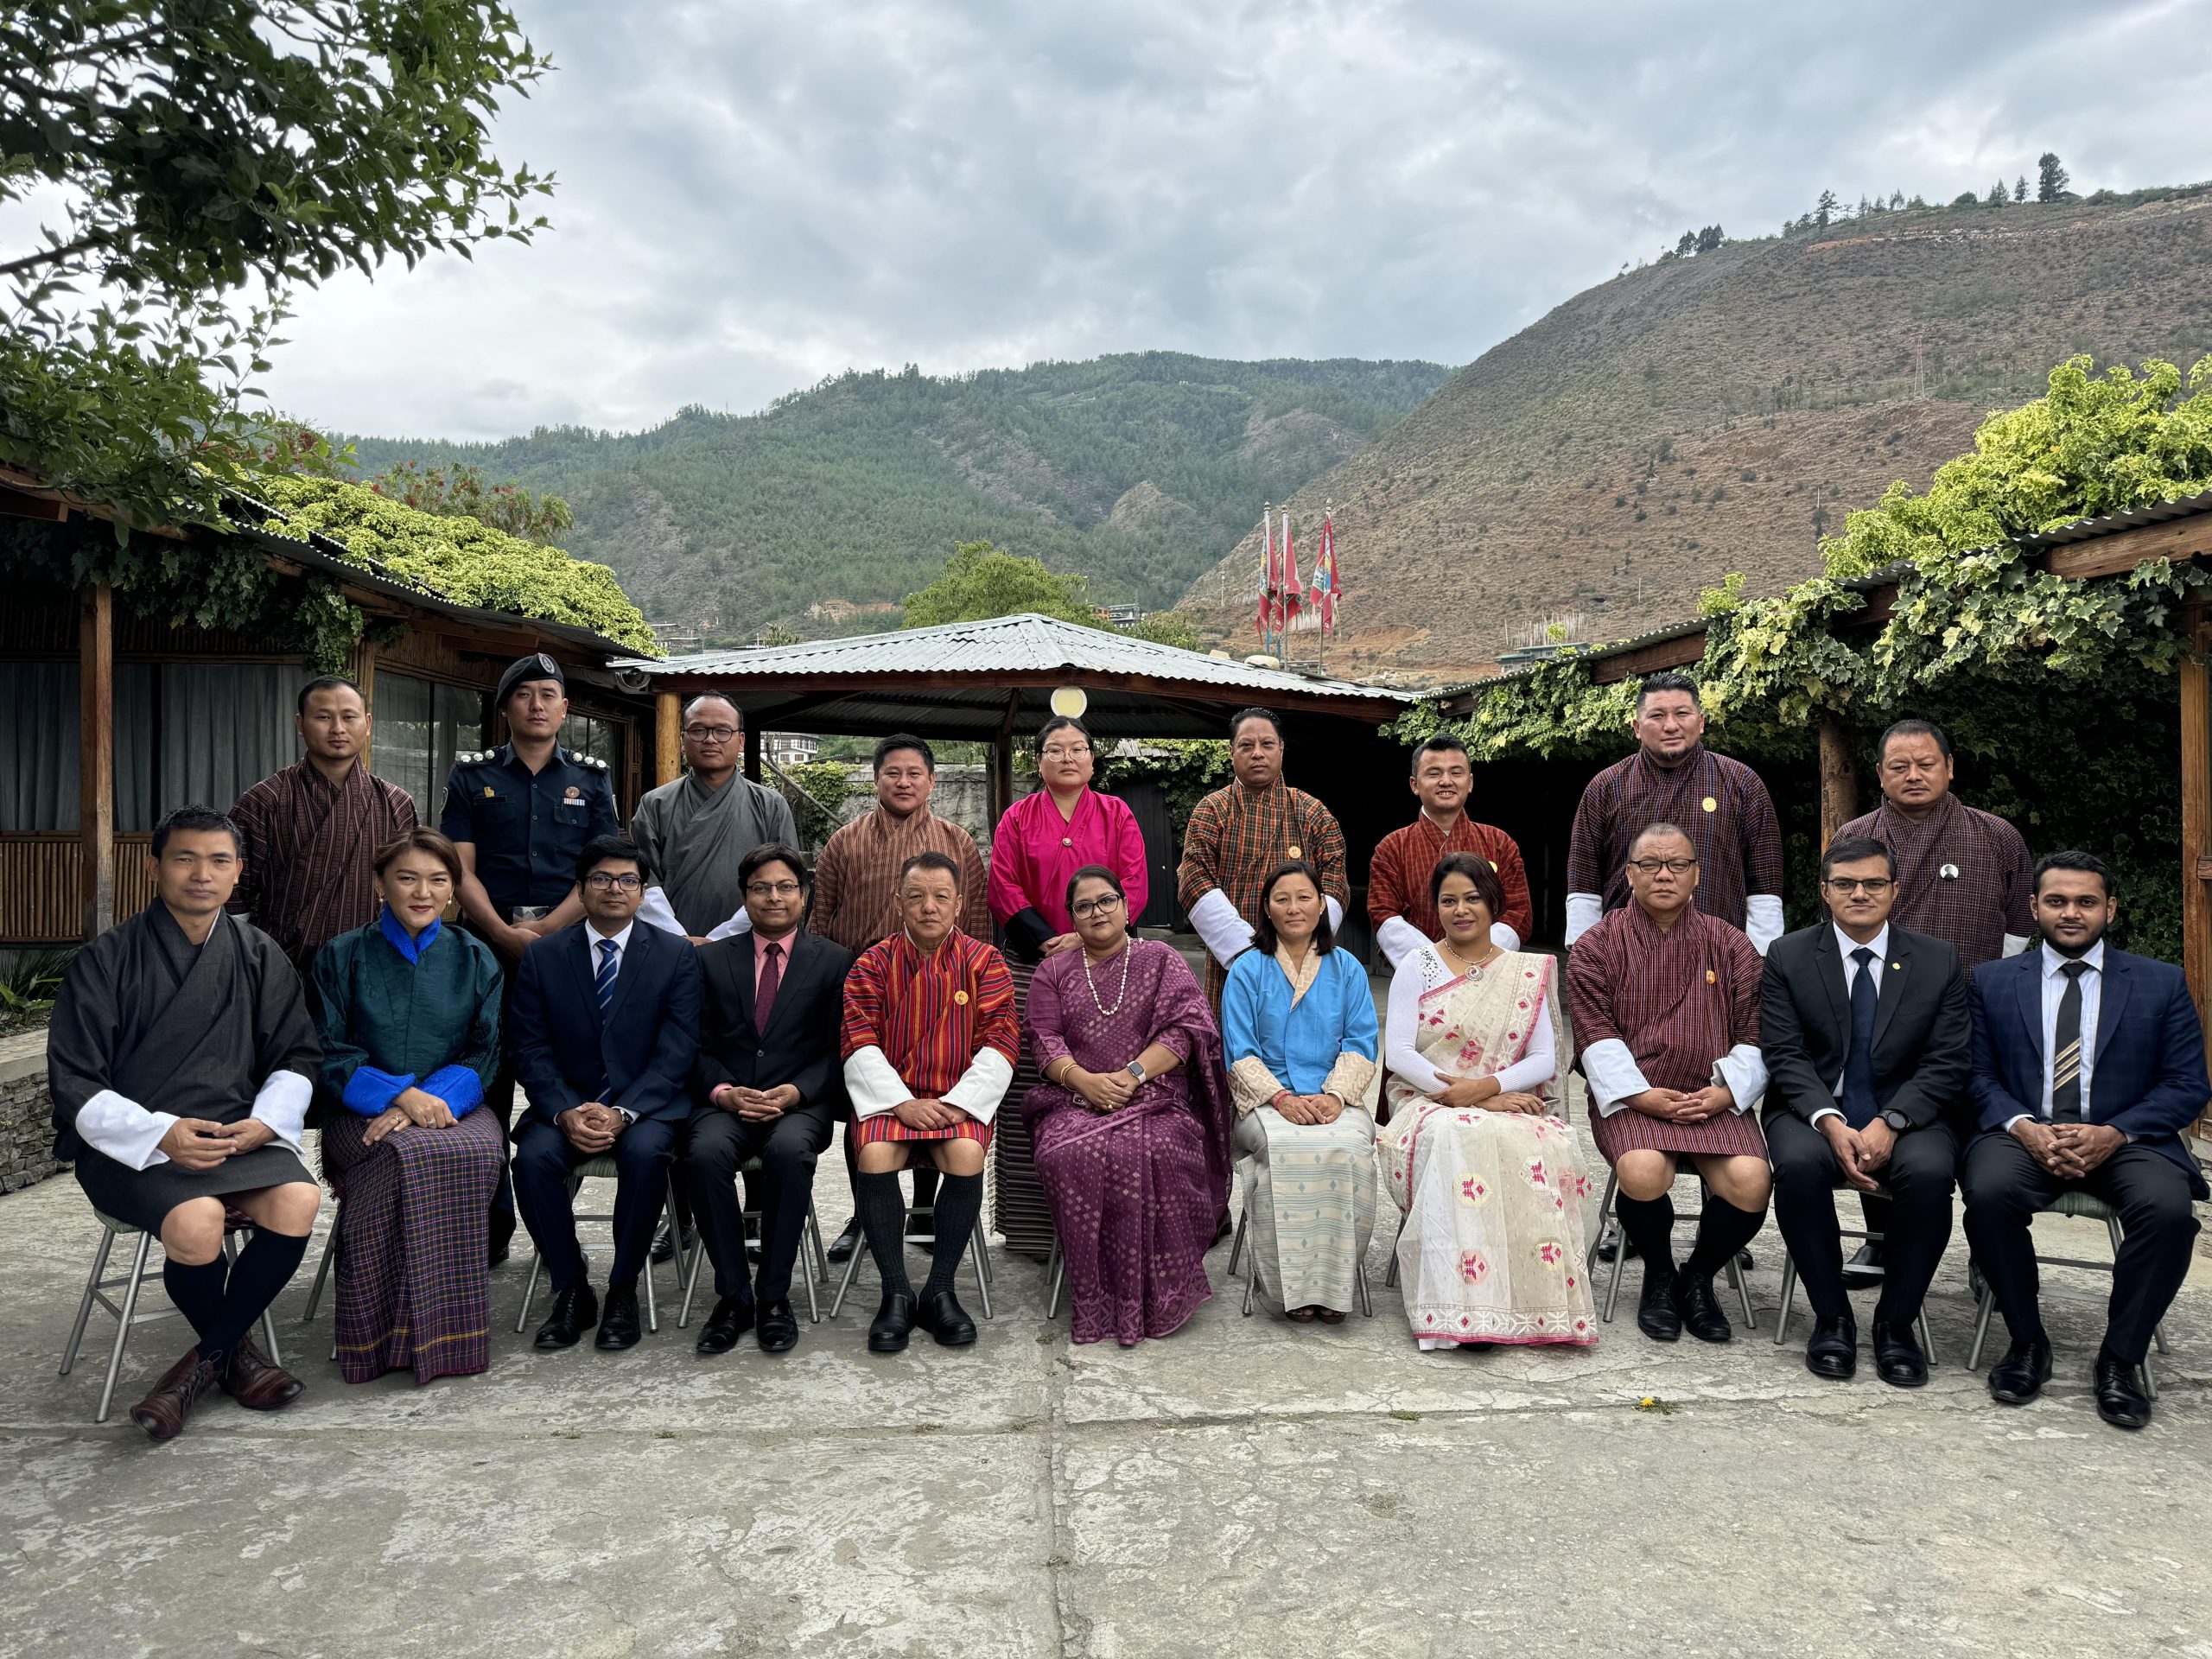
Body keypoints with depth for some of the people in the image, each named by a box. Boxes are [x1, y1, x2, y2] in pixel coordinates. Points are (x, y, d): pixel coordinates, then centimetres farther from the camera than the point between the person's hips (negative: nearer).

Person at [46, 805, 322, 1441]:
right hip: (133, 1143, -2)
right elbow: (74, 1086, -3)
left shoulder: (258, 954, 8)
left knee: (297, 1199, -28)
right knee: (196, 1218, -32)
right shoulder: (105, 961, -1)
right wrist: (161, 1134, -19)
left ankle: (203, 1363, -6)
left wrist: (264, 1120, -10)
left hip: (237, 1133, 3)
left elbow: (298, 1056, 10)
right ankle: (236, 1351, 1)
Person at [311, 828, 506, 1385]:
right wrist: (400, 1093, -16)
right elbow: (332, 1055, 2)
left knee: (478, 1152, -34)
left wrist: (431, 1098, -15)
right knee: (408, 1155, -36)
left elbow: (483, 1055, 5)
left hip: (454, 1108, 1)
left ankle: (449, 1333, -23)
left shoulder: (475, 959, 12)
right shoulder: (344, 956, 9)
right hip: (364, 1111, -1)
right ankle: (384, 1337, -24)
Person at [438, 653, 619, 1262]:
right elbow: (460, 869, 2)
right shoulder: (472, 776, 10)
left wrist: (544, 930, -10)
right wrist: (506, 934, -11)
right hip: (490, 941, 0)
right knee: (488, 1079, 0)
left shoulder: (591, 778, 10)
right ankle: (492, 1221, 10)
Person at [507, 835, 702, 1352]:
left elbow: (676, 1053, -6)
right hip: (566, 1103, 2)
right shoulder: (543, 956, 6)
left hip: (646, 1102, -2)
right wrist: (565, 1113, -17)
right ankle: (571, 1290, -8)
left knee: (645, 1152, -33)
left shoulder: (676, 955, 1)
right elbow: (531, 1050, 1)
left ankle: (623, 1290, -13)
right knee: (534, 1156, -28)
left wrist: (623, 1113, -20)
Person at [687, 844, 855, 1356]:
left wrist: (794, 1093, -13)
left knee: (789, 1150, -35)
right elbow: (698, 1047, 9)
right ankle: (733, 1295, -17)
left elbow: (838, 1051, 4)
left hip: (800, 1102, -1)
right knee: (705, 1152, -31)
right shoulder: (712, 958, 15)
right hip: (726, 1101, 2)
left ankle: (774, 1296, -19)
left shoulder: (834, 961, 10)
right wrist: (723, 1091, -11)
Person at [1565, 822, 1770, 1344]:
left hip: (1714, 1100, 2)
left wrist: (1726, 1091, -8)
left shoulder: (1730, 945, 13)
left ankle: (1698, 1278, 5)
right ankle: (1658, 1277, 2)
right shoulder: (1597, 946, 6)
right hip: (1632, 1098, -2)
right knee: (1643, 1171, -33)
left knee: (1749, 1179, -26)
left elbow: (1754, 1033, 9)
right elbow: (1597, 1035, -3)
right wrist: (1643, 1095, -15)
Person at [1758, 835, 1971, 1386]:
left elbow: (1948, 1064, -2)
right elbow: (1785, 1055, -4)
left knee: (1931, 1171, -32)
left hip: (1905, 1115, 1)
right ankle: (1831, 1318, -13)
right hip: (1813, 1110, 0)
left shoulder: (1939, 962, 4)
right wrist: (1829, 1121, -21)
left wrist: (1889, 1122, -18)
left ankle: (1895, 1322, -11)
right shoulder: (1787, 957, 2)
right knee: (1799, 1163, -33)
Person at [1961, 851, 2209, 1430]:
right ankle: (2027, 1342, -9)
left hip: (2126, 1139, 0)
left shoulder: (2163, 983, 9)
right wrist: (2024, 1128, -16)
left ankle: (2121, 1357, -10)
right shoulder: (1992, 981, 10)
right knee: (1988, 1193, -32)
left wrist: (2113, 1133, -14)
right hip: (2025, 1133, 0)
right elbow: (1979, 1075, 5)